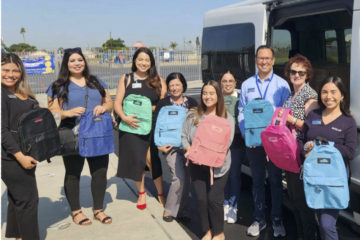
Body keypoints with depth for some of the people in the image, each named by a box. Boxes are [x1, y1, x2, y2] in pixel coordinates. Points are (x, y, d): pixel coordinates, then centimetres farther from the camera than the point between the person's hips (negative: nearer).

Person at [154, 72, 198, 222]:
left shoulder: (192, 103, 9)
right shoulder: (162, 104, 4)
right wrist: (159, 145, -8)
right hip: (171, 146, -3)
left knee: (186, 179, 5)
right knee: (179, 177, -14)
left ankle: (182, 211, 21)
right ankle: (169, 210, 5)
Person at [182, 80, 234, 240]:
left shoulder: (227, 118, -1)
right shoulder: (193, 115, 5)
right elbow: (184, 136, 6)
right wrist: (190, 150, -14)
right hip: (197, 165, 2)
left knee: (214, 198, -1)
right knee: (201, 199, 5)